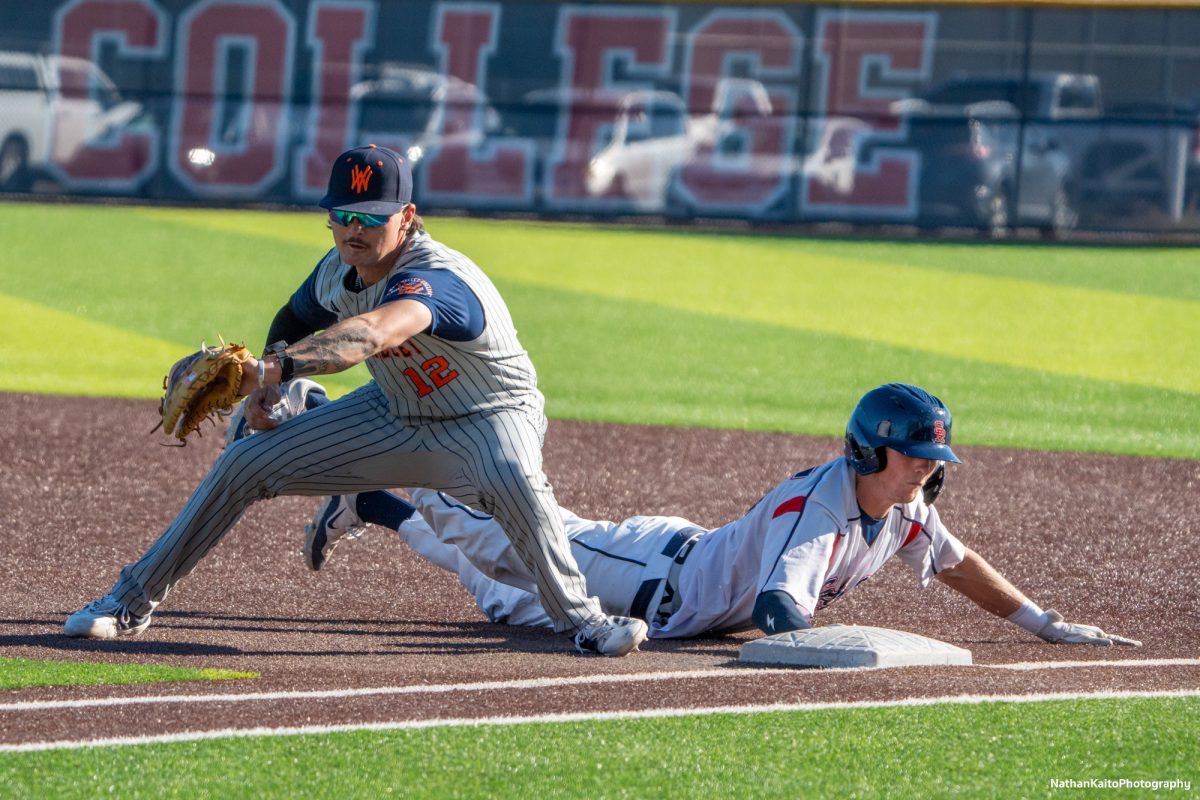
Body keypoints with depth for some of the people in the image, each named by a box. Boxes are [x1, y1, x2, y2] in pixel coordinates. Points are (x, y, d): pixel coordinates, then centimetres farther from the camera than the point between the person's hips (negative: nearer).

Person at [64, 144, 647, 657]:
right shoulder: (338, 272, -11)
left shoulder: (436, 279, -36)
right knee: (246, 462, -1)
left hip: (489, 418, -7)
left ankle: (577, 617, -19)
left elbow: (371, 334, -58)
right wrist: (265, 389, -7)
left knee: (511, 479, -42)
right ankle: (134, 601, 13)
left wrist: (272, 368, -71)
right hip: (396, 415, 7)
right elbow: (294, 322, 13)